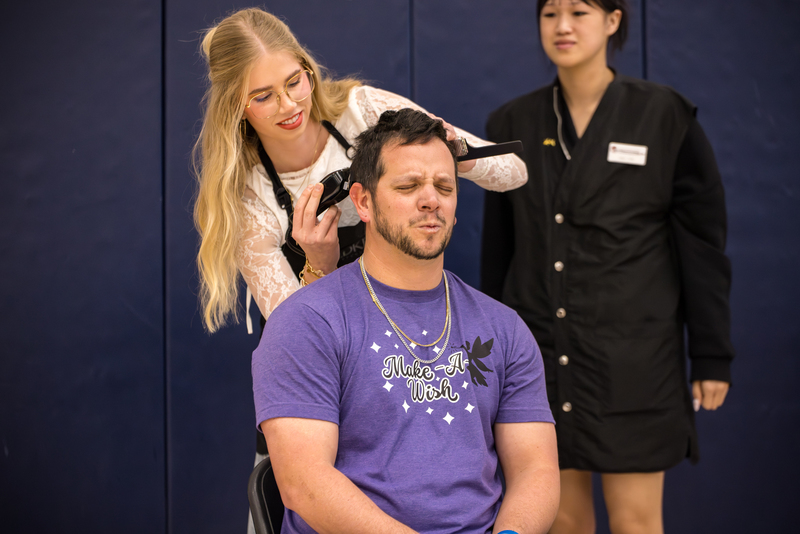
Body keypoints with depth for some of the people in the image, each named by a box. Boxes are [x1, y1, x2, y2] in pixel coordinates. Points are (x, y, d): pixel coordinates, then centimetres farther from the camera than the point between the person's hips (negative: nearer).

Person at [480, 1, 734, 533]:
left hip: (632, 359, -3)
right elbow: (497, 248, 12)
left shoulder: (665, 116, -3)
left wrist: (713, 357, -4)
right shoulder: (512, 124, 6)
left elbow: (703, 243, -2)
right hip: (539, 351, 3)